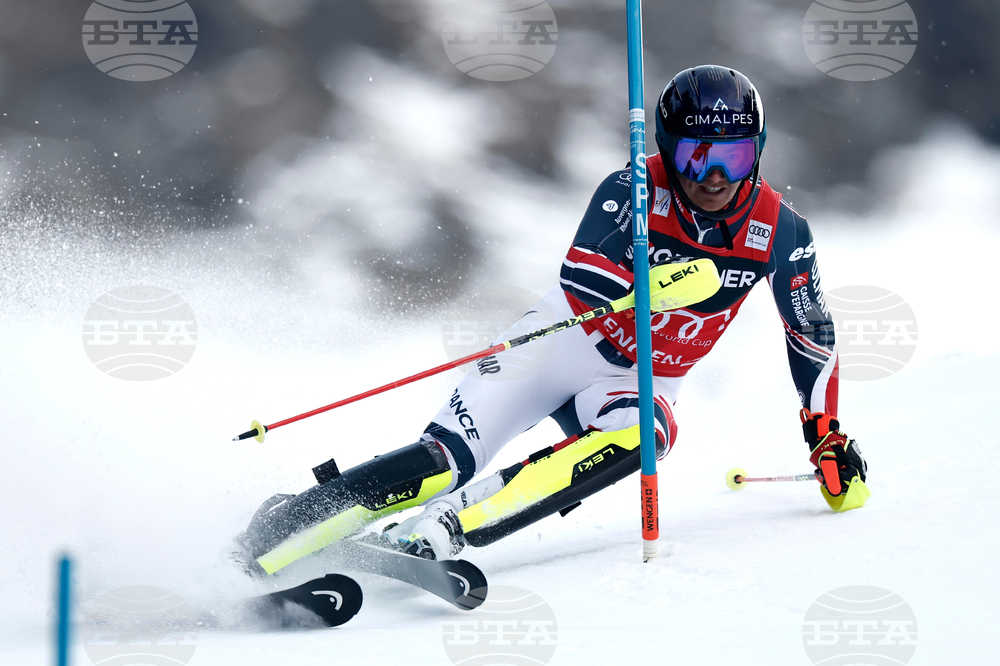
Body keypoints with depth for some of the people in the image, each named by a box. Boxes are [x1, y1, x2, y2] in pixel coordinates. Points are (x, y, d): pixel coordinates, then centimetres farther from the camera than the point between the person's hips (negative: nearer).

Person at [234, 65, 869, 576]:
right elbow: (580, 281, -29)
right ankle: (272, 538, -21)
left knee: (638, 433, -36)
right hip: (567, 342, -2)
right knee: (447, 459, -24)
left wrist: (829, 440, 9)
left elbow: (813, 336, 7)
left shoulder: (779, 232, -9)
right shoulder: (636, 190, -16)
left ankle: (438, 529, -44)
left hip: (640, 382, 2)